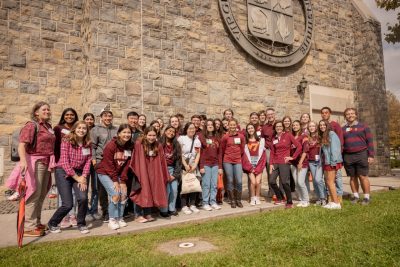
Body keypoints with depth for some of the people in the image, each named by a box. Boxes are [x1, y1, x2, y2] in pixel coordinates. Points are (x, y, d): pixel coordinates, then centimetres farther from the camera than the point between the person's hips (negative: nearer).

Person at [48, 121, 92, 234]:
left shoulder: (87, 144, 2)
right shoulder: (66, 141, -11)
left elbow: (88, 161, 0)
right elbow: (64, 162, -15)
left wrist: (83, 177, -14)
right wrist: (77, 178, -14)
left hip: (79, 174, 3)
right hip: (64, 173, -3)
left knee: (83, 198, -18)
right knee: (68, 204, -8)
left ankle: (81, 224, 8)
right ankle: (52, 224, 22)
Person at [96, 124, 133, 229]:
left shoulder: (130, 146, -6)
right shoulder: (111, 145, -21)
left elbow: (126, 164, -5)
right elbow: (108, 165, -19)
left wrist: (123, 180, -10)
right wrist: (115, 181, -17)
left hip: (118, 174, 5)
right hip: (104, 172, -5)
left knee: (124, 194, -4)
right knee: (115, 194, -17)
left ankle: (120, 218, 13)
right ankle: (112, 220, 0)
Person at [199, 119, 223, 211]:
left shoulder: (217, 138, 13)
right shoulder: (201, 137, -1)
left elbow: (219, 153, 12)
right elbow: (199, 152, -6)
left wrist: (220, 166, 7)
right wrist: (201, 166, -12)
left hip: (215, 164, 4)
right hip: (205, 164, -4)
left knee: (214, 185, 6)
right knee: (206, 184, -1)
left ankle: (213, 202, 16)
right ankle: (205, 203, 9)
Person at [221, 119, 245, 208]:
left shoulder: (241, 136, 3)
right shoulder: (225, 137, -3)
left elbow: (242, 149, 12)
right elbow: (222, 150, 6)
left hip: (238, 161, 1)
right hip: (227, 161, -1)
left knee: (239, 181, -3)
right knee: (230, 181, 1)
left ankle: (238, 200, 15)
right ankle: (232, 201, 14)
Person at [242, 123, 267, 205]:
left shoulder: (261, 139, 8)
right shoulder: (245, 141, 7)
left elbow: (261, 152, 1)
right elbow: (246, 153, 1)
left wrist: (257, 164, -7)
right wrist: (251, 166, -6)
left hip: (259, 164, 0)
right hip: (249, 164, 0)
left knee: (258, 182, -12)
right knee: (253, 182, -14)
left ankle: (257, 198, 7)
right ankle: (252, 198, 4)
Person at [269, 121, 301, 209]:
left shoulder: (288, 135, -1)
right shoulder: (274, 138, 12)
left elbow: (299, 146, -5)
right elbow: (272, 152, 11)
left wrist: (293, 157, -5)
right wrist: (271, 164, 3)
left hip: (284, 162, -5)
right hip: (275, 163, 5)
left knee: (284, 182, -7)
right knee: (271, 181, -1)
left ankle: (289, 202, 9)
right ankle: (280, 198, 21)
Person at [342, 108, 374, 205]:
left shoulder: (363, 126, 4)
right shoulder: (343, 129, 11)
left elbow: (370, 141, 1)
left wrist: (371, 155, -5)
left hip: (361, 155, -2)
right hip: (348, 156, 3)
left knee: (363, 176, -2)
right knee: (353, 177, 8)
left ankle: (366, 197, 9)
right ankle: (355, 196, 19)